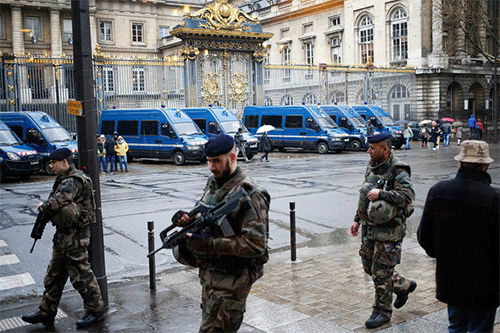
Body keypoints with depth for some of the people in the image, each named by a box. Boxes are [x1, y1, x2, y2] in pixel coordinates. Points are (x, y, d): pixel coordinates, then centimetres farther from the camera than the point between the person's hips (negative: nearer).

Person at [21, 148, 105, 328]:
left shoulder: (73, 181, -20)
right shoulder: (65, 180, 14)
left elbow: (55, 203, -31)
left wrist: (42, 207, -11)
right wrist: (47, 208, -1)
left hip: (75, 236, -10)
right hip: (64, 235, 11)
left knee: (80, 275, 1)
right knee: (54, 276, 17)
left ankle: (96, 309, 16)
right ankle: (46, 313, 28)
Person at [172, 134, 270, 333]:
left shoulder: (249, 195, -20)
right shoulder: (212, 183, 7)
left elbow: (256, 245, -26)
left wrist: (210, 244, -31)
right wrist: (187, 220, -6)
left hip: (232, 279, -9)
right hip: (209, 273, 9)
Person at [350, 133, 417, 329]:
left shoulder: (397, 172, -16)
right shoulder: (372, 167, 10)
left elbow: (408, 197, -28)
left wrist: (381, 194, -30)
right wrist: (358, 219, 19)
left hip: (389, 230, -8)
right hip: (369, 227, 9)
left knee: (381, 271, -1)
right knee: (369, 266, 16)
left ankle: (382, 311, 17)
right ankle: (404, 286, 37)